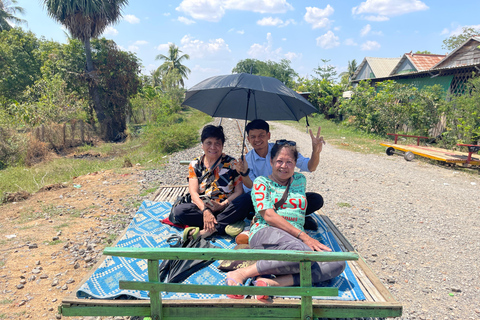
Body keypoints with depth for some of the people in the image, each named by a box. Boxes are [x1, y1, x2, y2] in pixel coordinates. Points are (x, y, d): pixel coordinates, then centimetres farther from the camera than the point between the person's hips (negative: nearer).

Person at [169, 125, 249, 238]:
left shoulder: (231, 163, 3)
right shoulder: (195, 164, 7)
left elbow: (239, 191, -3)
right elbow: (193, 192, -4)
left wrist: (222, 205, -19)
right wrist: (205, 210, -22)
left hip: (225, 209, -1)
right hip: (201, 208, 2)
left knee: (241, 205, -32)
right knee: (179, 211, -26)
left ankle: (206, 230, -28)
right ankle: (225, 225, -25)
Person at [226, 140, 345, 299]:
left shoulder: (300, 180, 23)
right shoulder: (262, 181, 9)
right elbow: (268, 216, -5)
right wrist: (303, 236, -13)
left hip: (296, 239, 5)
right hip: (265, 234, -5)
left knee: (337, 263, -22)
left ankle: (273, 282, -31)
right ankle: (241, 274, -26)